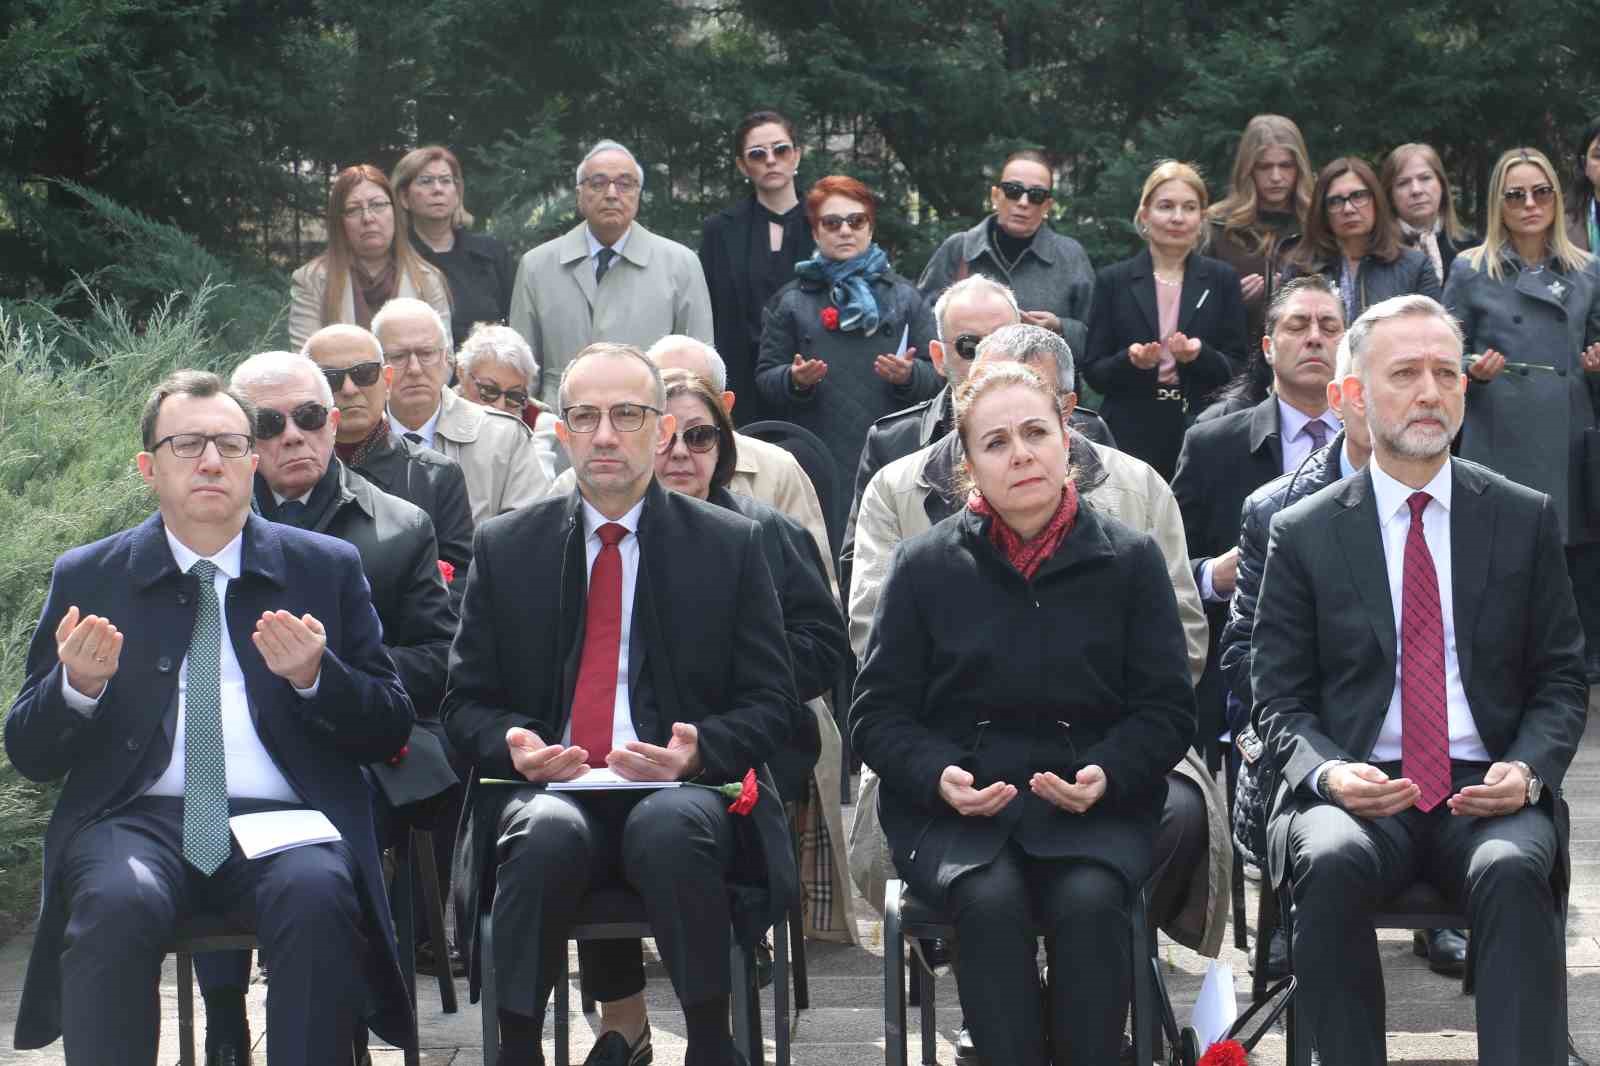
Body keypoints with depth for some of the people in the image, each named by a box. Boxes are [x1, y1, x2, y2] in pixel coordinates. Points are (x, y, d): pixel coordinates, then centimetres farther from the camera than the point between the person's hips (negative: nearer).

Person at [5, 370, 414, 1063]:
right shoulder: (86, 578, 14)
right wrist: (77, 686, -11)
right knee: (117, 903, -33)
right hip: (137, 817, 0)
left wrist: (314, 676, -10)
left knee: (318, 896, -33)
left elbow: (389, 730, 11)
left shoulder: (327, 568, 13)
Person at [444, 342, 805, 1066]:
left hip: (682, 790, -1)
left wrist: (698, 751, -13)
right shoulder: (505, 548, 13)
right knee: (547, 834, -35)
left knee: (671, 827, -37)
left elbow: (772, 706, 7)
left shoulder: (731, 546, 8)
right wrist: (514, 744, -9)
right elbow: (466, 704, 14)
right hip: (548, 789, 1)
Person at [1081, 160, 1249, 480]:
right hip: (1131, 437, 0)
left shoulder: (1221, 280, 9)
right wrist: (1131, 361, -15)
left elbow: (1238, 370, 4)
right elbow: (1092, 372, 4)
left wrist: (1199, 356, -15)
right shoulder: (1113, 281, 7)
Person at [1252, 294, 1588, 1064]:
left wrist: (1528, 769, -8)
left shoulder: (1525, 519, 10)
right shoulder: (1303, 535, 8)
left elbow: (1561, 680, 12)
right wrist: (1327, 773, -13)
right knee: (1333, 862, -34)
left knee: (1514, 871, -34)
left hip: (1488, 797, 0)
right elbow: (1279, 697, 8)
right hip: (1357, 793, 0)